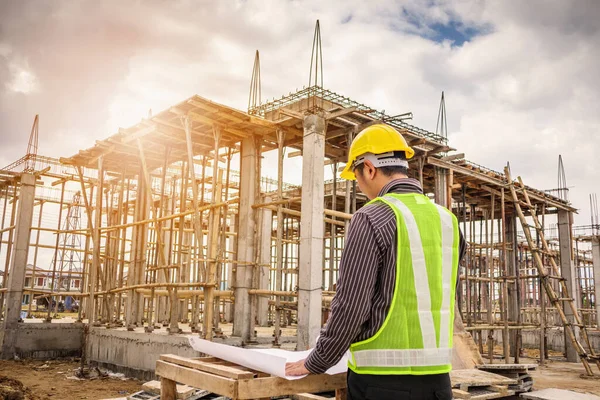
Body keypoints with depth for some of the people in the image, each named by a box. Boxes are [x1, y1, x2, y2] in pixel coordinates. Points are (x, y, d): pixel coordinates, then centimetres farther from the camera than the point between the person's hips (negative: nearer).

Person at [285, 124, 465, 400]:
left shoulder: (373, 218, -13)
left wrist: (315, 364, -1)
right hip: (437, 376, 6)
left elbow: (350, 306, -15)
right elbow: (435, 301, 12)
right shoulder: (447, 220, 6)